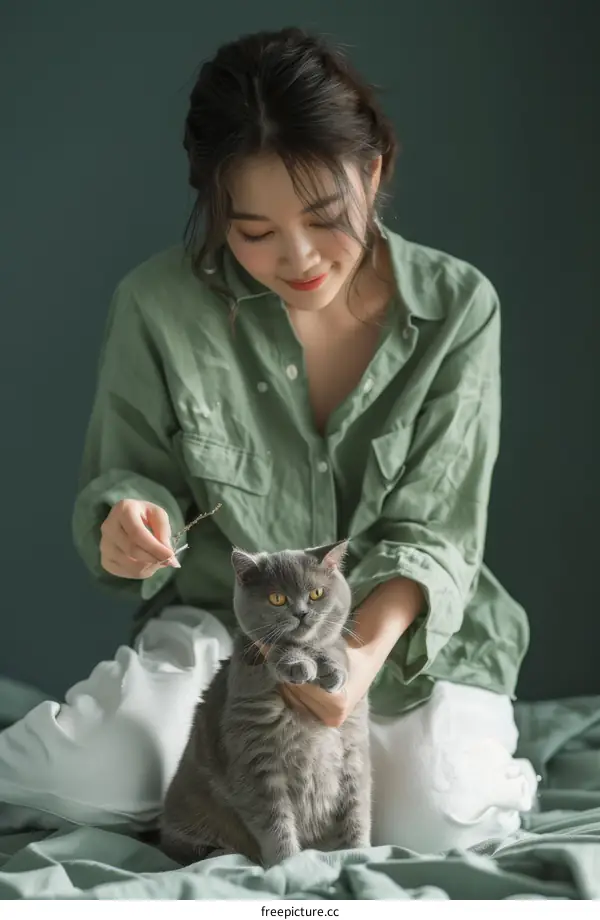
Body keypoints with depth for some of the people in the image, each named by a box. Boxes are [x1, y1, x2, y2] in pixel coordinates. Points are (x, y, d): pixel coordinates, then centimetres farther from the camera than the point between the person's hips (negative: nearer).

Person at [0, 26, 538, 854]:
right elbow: (136, 476, 0)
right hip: (218, 626, 1)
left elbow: (431, 533, -11)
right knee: (74, 784, -23)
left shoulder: (458, 309, -11)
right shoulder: (160, 306, -12)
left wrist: (367, 647, -31)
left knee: (435, 817, -28)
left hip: (409, 633, 0)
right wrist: (127, 524, -26)